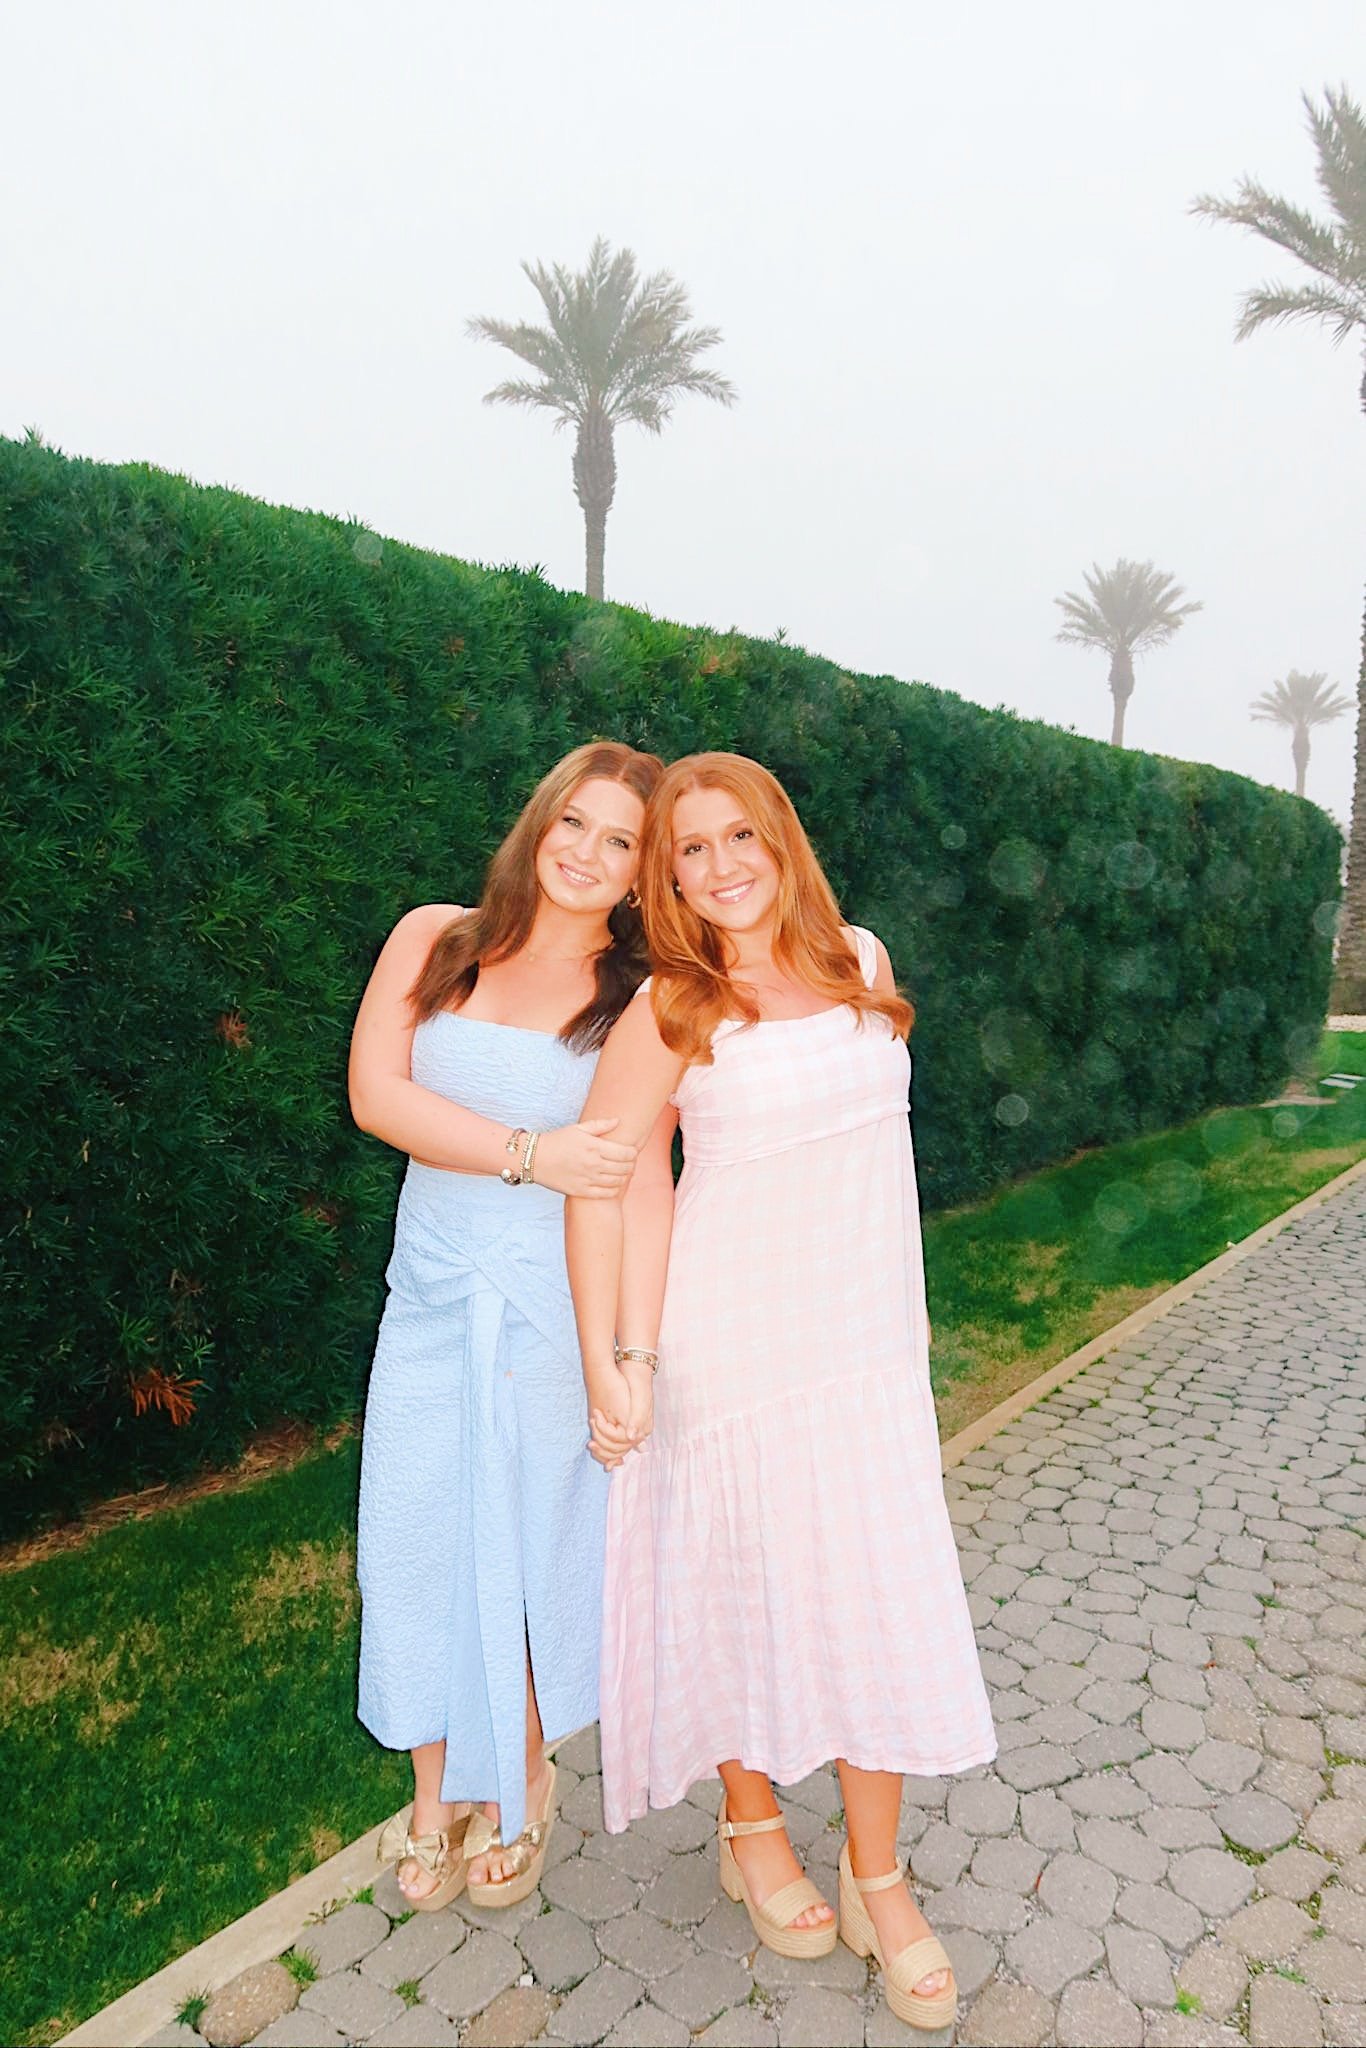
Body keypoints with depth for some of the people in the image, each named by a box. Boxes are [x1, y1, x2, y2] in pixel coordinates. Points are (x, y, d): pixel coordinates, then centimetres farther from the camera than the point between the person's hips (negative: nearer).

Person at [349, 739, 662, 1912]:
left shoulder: (640, 1002, -4)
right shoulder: (435, 942, 2)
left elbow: (638, 1179, -4)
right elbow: (374, 1092, -8)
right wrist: (530, 1153, -19)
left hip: (556, 1301, -2)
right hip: (436, 1289, 3)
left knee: (534, 1531, 9)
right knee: (420, 1530, 9)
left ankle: (522, 1781, 36)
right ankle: (437, 1792, 32)